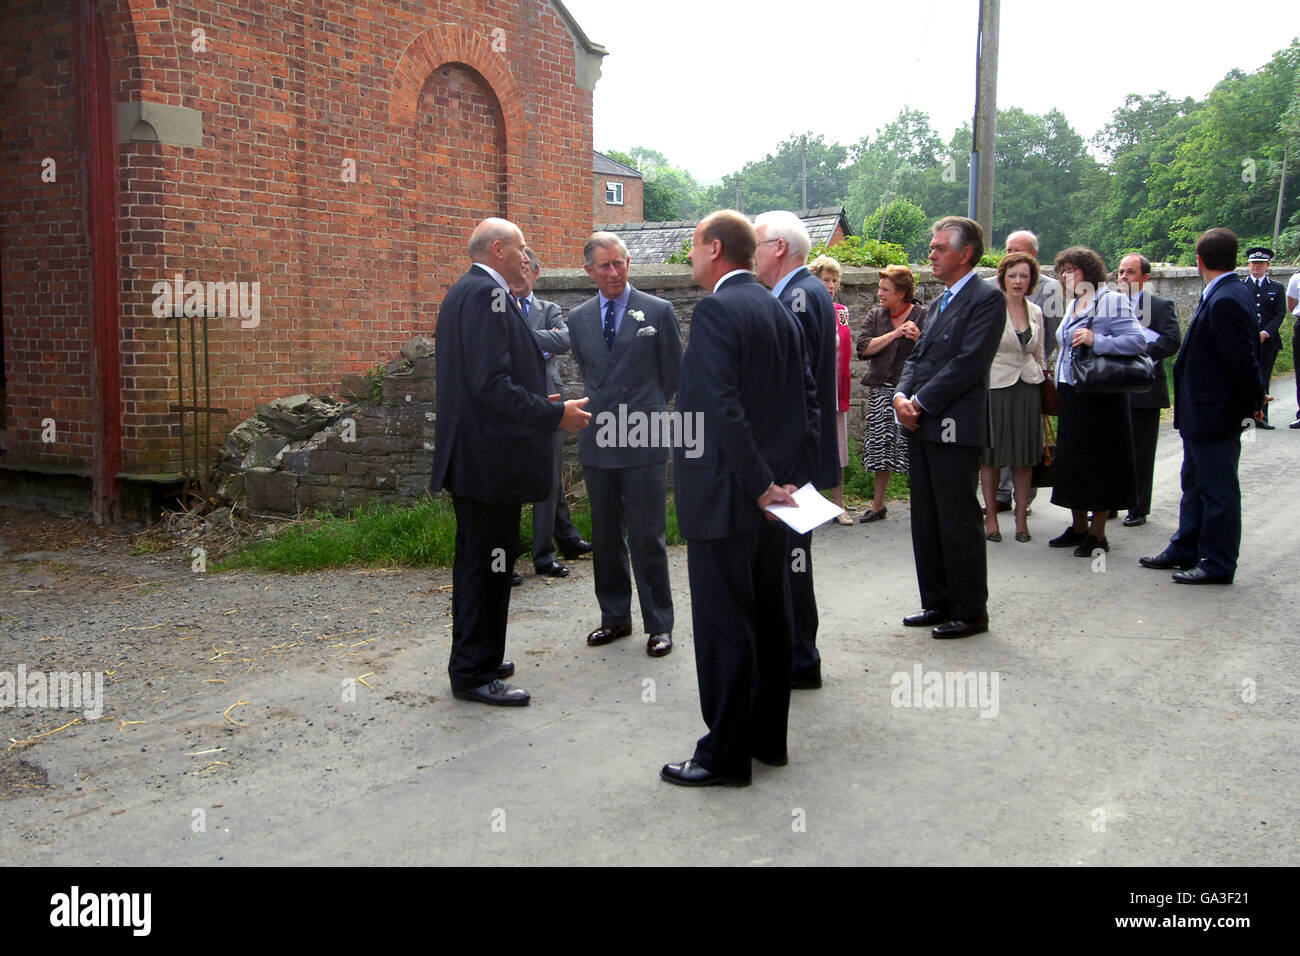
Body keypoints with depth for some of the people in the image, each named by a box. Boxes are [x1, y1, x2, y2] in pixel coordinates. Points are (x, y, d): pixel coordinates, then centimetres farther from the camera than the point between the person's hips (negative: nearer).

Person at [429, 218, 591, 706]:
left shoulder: (462, 292, 16)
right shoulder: (489, 294, -16)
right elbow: (491, 384, -24)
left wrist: (537, 404, 18)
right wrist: (554, 414, -18)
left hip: (468, 454, 11)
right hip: (490, 457, -11)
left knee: (476, 559, 19)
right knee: (489, 562, -2)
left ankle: (474, 660, 31)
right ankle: (475, 674, 7)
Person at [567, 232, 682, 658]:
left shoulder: (658, 312, -2)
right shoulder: (578, 318, 9)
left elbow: (674, 374, 5)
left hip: (643, 443, -4)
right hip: (597, 442, 4)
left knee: (648, 537, -1)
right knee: (605, 535, 12)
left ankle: (659, 624, 11)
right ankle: (615, 617, 25)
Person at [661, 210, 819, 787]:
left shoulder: (716, 310, -15)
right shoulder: (780, 311, 13)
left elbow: (722, 407, -24)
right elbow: (807, 398, 13)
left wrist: (759, 484, -19)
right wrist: (795, 476, 9)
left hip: (726, 497, -9)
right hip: (774, 498, 9)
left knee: (723, 628, 0)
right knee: (769, 618, 16)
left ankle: (726, 756, 10)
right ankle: (768, 738, 29)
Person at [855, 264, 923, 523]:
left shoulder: (923, 315, 0)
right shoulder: (875, 316, 11)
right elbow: (864, 348, -4)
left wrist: (917, 337, -22)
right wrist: (894, 334, -10)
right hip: (881, 390, 4)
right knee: (881, 446, 8)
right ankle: (878, 504, 20)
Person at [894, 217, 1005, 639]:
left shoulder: (987, 298, -7)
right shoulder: (938, 302, 19)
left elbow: (967, 363, -16)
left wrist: (921, 403, -15)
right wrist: (901, 396, -2)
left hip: (955, 428, -8)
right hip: (922, 428, 9)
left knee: (958, 523, -2)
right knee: (926, 522, 13)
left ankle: (970, 612, 10)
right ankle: (937, 604, 24)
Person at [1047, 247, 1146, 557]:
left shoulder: (1111, 301, -10)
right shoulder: (1073, 305, 15)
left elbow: (1138, 341, -19)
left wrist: (1096, 340, -25)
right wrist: (1058, 386, 16)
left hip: (1101, 396, -8)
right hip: (1071, 395, 8)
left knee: (1100, 461, -1)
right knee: (1072, 459, 12)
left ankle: (1097, 532, 7)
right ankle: (1079, 527, 24)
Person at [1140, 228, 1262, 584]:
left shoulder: (1225, 301, -22)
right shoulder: (1231, 294, 8)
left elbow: (1244, 361, -23)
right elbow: (1244, 359, 14)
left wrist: (1252, 404, -12)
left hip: (1216, 416, -10)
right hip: (1202, 415, 10)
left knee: (1218, 491, 2)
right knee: (1195, 486, 20)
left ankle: (1219, 564, 13)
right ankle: (1185, 550, 33)